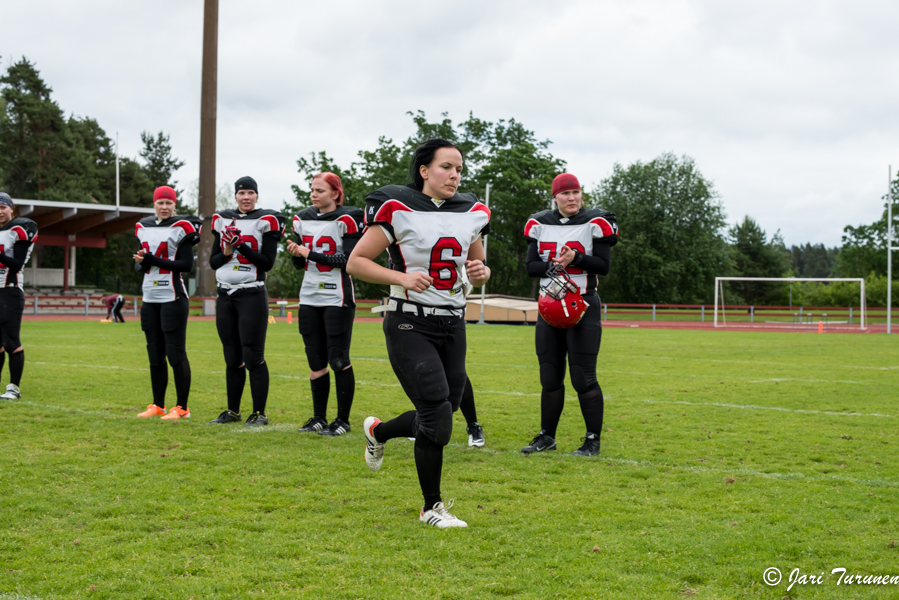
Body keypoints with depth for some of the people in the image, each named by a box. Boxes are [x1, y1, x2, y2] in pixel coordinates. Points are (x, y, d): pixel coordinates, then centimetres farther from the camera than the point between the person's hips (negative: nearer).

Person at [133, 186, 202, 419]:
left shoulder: (181, 227, -6)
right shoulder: (144, 227, 14)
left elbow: (187, 265, -12)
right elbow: (141, 265, 19)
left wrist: (154, 260, -15)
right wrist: (141, 262, -5)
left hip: (173, 298, -6)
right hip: (149, 298, 6)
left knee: (175, 353, -6)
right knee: (155, 355, 10)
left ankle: (182, 407, -1)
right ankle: (158, 405, 18)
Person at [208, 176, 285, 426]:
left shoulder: (266, 221, -4)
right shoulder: (223, 220, 11)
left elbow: (267, 263, -10)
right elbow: (213, 262, 11)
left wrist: (241, 245, -17)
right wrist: (226, 253, -8)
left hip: (252, 295, -5)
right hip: (225, 295, 5)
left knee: (253, 357, -6)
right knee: (232, 357, 11)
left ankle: (259, 413, 1)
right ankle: (232, 411, 20)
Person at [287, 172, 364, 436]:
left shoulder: (347, 219, -8)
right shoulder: (303, 219, 10)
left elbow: (348, 261, -15)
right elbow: (300, 264, 14)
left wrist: (311, 254, -18)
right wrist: (296, 253, -9)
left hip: (337, 298, -6)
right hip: (309, 298, 6)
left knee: (339, 360, -4)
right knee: (316, 361, 10)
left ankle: (343, 419, 6)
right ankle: (319, 417, 19)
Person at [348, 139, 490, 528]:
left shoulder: (471, 213, 7)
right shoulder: (399, 210, -9)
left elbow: (477, 265, 20)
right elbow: (356, 262, -7)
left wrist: (481, 272, -3)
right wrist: (402, 277, -20)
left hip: (452, 324, 6)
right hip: (409, 324, -6)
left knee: (438, 418, 8)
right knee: (437, 415, -11)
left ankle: (377, 432, 41)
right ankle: (432, 507, 8)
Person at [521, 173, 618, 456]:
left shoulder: (594, 223, -5)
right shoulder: (540, 224, 5)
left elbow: (603, 266, -6)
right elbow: (530, 267, 4)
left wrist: (576, 258, -21)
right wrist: (553, 264, -15)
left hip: (583, 305, -4)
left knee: (583, 377, -6)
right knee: (550, 376, 9)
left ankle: (593, 440, 4)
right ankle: (547, 436, 20)